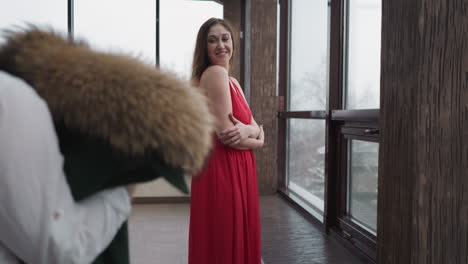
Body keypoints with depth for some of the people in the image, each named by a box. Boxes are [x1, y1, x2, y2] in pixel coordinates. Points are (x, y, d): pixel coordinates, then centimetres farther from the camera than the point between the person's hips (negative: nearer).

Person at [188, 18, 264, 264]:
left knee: (235, 240, 18)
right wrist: (256, 140, -1)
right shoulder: (215, 73, -13)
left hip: (236, 169, 9)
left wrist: (247, 130, -14)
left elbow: (256, 127, 9)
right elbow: (225, 133, -19)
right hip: (222, 170, -9)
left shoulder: (232, 81, 16)